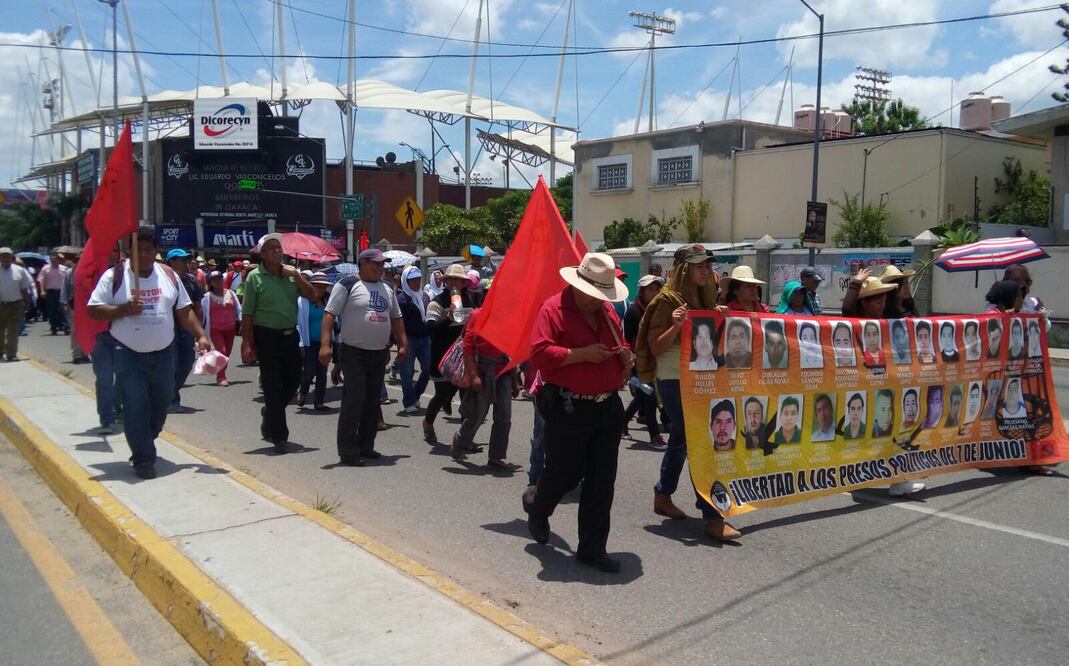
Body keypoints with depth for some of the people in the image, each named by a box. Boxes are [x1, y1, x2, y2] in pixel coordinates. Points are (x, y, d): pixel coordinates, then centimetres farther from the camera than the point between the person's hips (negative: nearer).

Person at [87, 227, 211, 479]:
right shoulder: (114, 276, -4)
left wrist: (201, 336, 2)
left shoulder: (169, 275, 7)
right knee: (136, 408, -6)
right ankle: (143, 459, 2)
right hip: (129, 355, -4)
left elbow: (184, 311, 11)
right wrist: (124, 309, -20)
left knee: (160, 405, 12)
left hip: (163, 354, 4)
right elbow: (94, 310, -6)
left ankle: (143, 445, 35)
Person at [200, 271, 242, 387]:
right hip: (215, 329, -4)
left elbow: (238, 309, 11)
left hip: (230, 329, 4)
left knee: (227, 353, 10)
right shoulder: (207, 297, -3)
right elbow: (202, 313, 0)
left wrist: (240, 323, 9)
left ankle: (220, 376, 27)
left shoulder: (230, 293, 5)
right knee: (221, 351, -15)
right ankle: (221, 377, -10)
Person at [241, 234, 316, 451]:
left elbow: (312, 294, 0)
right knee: (272, 385, 1)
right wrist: (247, 343, -11)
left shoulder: (291, 273, 7)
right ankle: (278, 435, 9)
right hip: (267, 335, -5)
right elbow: (247, 313, -8)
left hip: (290, 334, 5)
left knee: (293, 380, 14)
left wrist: (296, 275, -10)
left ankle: (269, 413, 41)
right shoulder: (255, 276, -6)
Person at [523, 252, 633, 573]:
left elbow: (620, 345, 27)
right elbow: (539, 353, -19)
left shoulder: (607, 312, 14)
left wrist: (625, 355, 3)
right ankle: (536, 503, 40)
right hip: (568, 409, -6)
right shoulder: (553, 309, -9)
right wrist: (582, 354, -22)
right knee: (565, 473, 6)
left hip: (608, 407, 7)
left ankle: (592, 548, 17)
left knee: (601, 482, 6)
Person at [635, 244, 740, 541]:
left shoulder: (704, 299, 12)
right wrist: (676, 325, -28)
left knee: (681, 439, 17)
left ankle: (663, 497, 32)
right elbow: (655, 348, -14)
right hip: (674, 380, -8)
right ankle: (712, 517, -10)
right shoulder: (669, 300, -11)